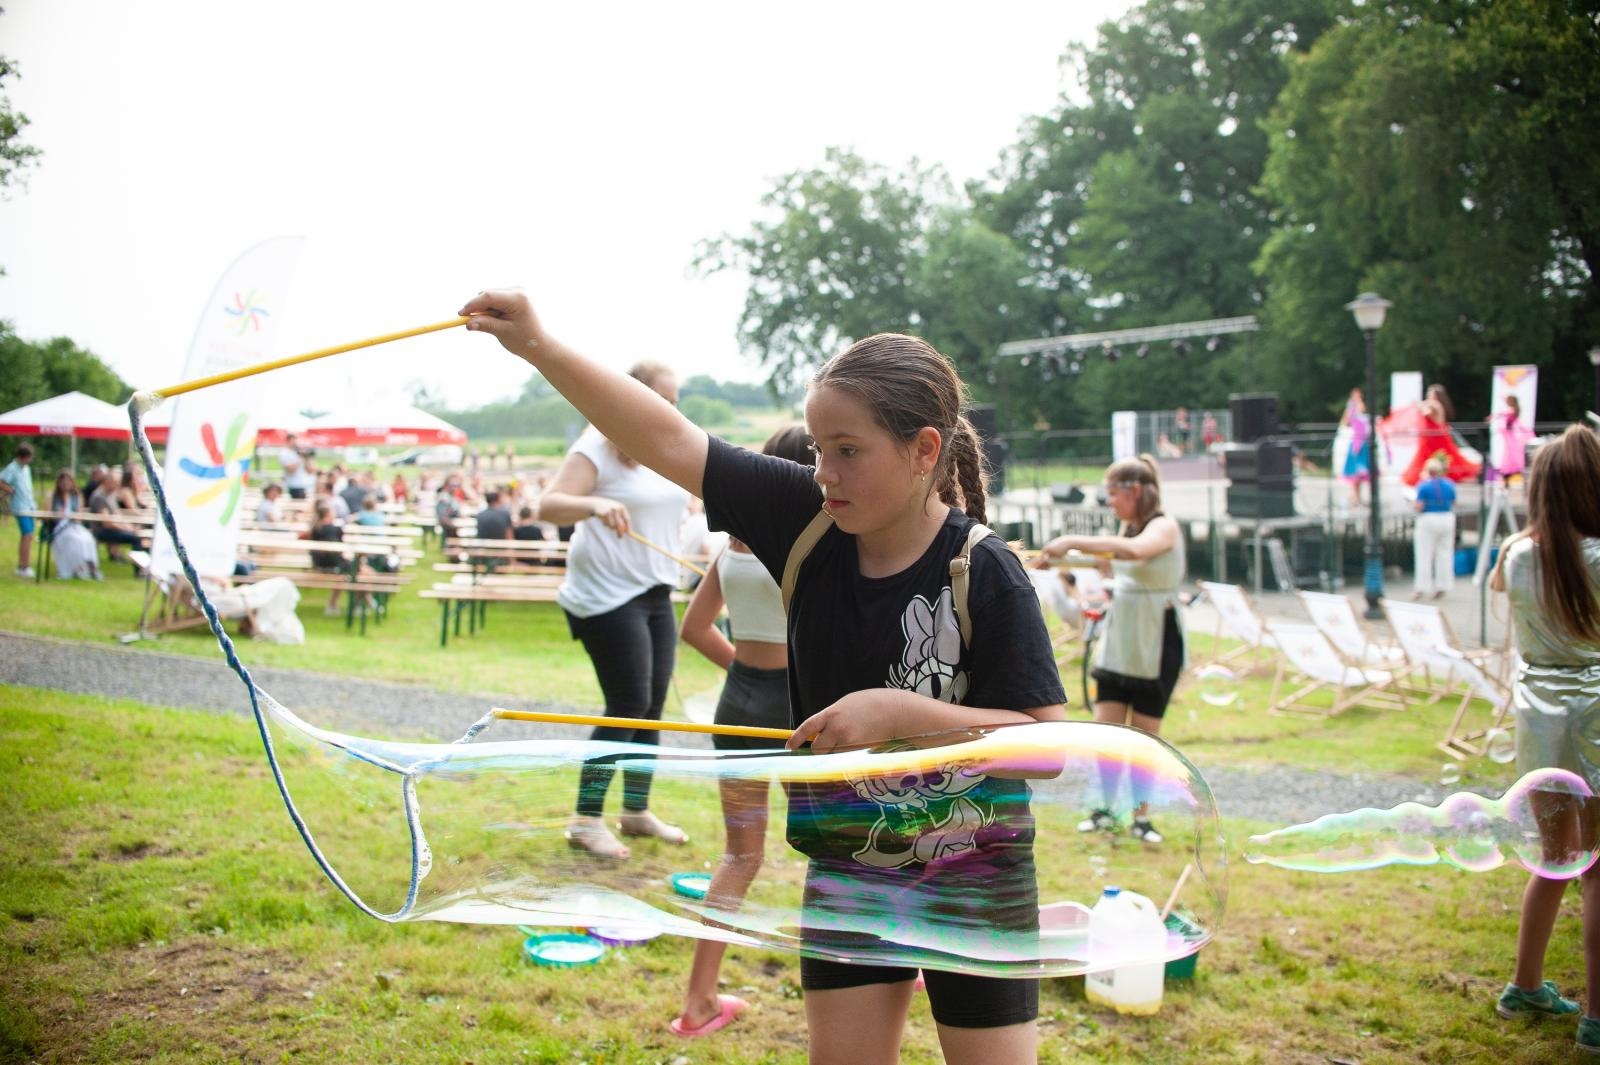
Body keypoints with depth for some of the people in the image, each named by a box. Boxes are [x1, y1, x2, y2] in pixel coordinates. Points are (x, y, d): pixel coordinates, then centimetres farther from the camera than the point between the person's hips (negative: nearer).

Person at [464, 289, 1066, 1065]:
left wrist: (900, 713, -28)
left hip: (972, 876, -3)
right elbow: (670, 443, -11)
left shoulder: (985, 574, -21)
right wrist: (537, 346, -16)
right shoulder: (806, 521, -10)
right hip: (846, 864, 4)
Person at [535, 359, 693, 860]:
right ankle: (586, 820, 1)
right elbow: (549, 505, -24)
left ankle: (637, 810, 23)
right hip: (607, 597, -8)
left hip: (654, 594, 8)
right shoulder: (601, 447, -13)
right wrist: (595, 505, -42)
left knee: (652, 705, 10)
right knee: (628, 705, -9)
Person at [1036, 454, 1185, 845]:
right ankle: (1105, 809, 14)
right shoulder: (1127, 528, 8)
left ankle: (1141, 817, 14)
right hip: (1119, 641, 6)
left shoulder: (1164, 527, -16)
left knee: (1144, 734, 2)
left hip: (1156, 645, -6)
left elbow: (1134, 550, -38)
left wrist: (1072, 542, -41)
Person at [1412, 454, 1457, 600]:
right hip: (1447, 521, 5)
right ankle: (1442, 587, 10)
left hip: (1428, 521, -5)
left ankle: (1421, 588, -4)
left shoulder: (1424, 485, -10)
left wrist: (1413, 506, 7)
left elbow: (1418, 506, -13)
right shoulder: (1449, 485, 5)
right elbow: (1453, 505, 10)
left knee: (1424, 555, -2)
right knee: (1444, 554, 9)